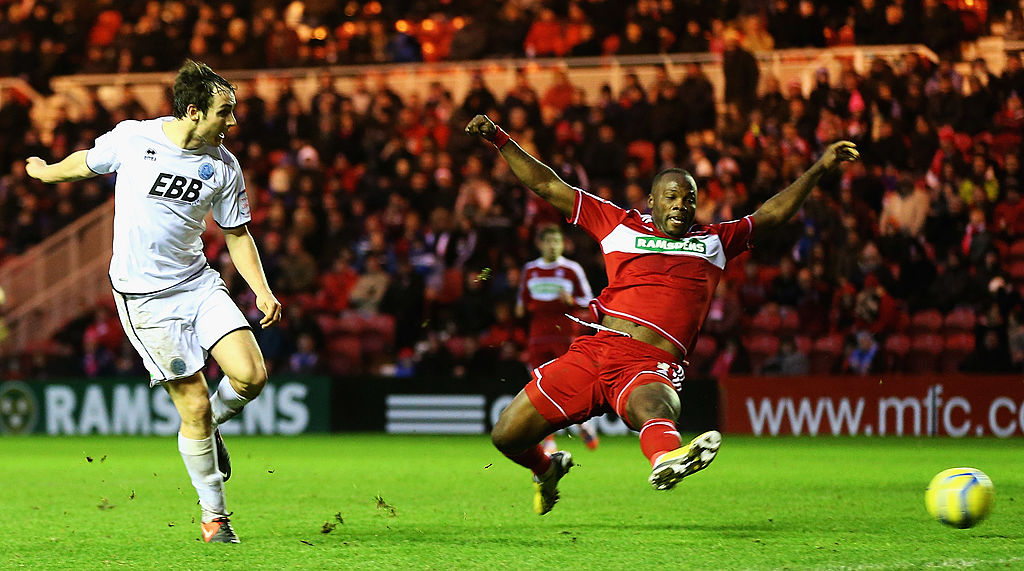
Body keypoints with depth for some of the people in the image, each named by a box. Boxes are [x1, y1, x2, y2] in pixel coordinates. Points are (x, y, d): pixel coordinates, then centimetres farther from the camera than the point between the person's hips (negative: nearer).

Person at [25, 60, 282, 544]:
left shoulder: (224, 167, -1)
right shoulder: (132, 138, -10)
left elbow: (237, 234, 9)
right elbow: (87, 163, 12)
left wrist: (262, 291, -3)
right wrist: (47, 171, 29)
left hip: (198, 282, 3)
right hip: (144, 298, -3)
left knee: (251, 376, -16)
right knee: (194, 404, -7)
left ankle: (210, 426, 19)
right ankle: (213, 516, 8)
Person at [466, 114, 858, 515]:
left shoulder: (714, 242, 24)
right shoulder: (620, 225, 20)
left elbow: (772, 214, 31)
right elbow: (547, 187, 22)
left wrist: (819, 169, 24)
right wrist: (499, 140, 16)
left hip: (652, 367, -2)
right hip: (595, 349, 2)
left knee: (653, 407, -39)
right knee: (506, 436, 0)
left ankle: (666, 459, -73)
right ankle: (547, 470, 33)